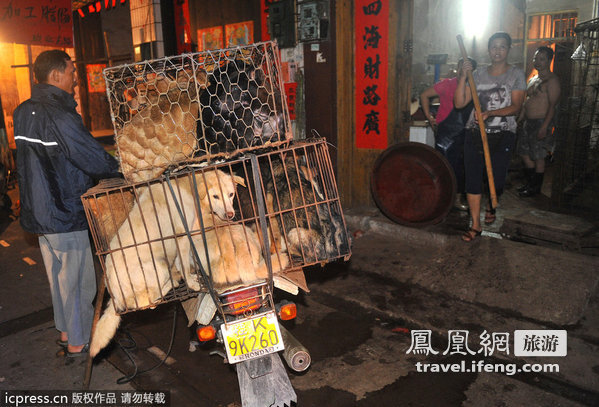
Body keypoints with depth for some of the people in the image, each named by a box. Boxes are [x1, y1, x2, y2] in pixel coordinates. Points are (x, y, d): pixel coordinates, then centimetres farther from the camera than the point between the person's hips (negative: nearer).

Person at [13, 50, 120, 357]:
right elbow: (96, 161, -23)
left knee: (58, 276, 21)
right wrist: (121, 166, -4)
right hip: (66, 215, -9)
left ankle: (65, 332, 36)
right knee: (78, 280, 6)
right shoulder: (60, 116, -22)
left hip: (39, 213, 9)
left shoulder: (24, 112, 7)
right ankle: (78, 342, 20)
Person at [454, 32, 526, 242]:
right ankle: (475, 225, 5)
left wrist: (490, 113, -23)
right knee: (473, 178, -3)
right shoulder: (478, 74, 8)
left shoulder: (516, 74, 2)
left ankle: (491, 206, 37)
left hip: (502, 135, -2)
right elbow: (459, 103, 0)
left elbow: (516, 107, -8)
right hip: (475, 133, 2)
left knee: (497, 178, 1)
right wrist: (463, 76, -10)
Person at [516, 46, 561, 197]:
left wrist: (544, 127, -23)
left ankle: (536, 187, 10)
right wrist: (519, 119, 20)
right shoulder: (532, 80, 16)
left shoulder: (551, 80, -12)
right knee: (525, 154, 13)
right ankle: (529, 183, 27)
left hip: (541, 122, -9)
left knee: (538, 157, -1)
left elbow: (552, 105, -18)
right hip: (528, 122, 9)